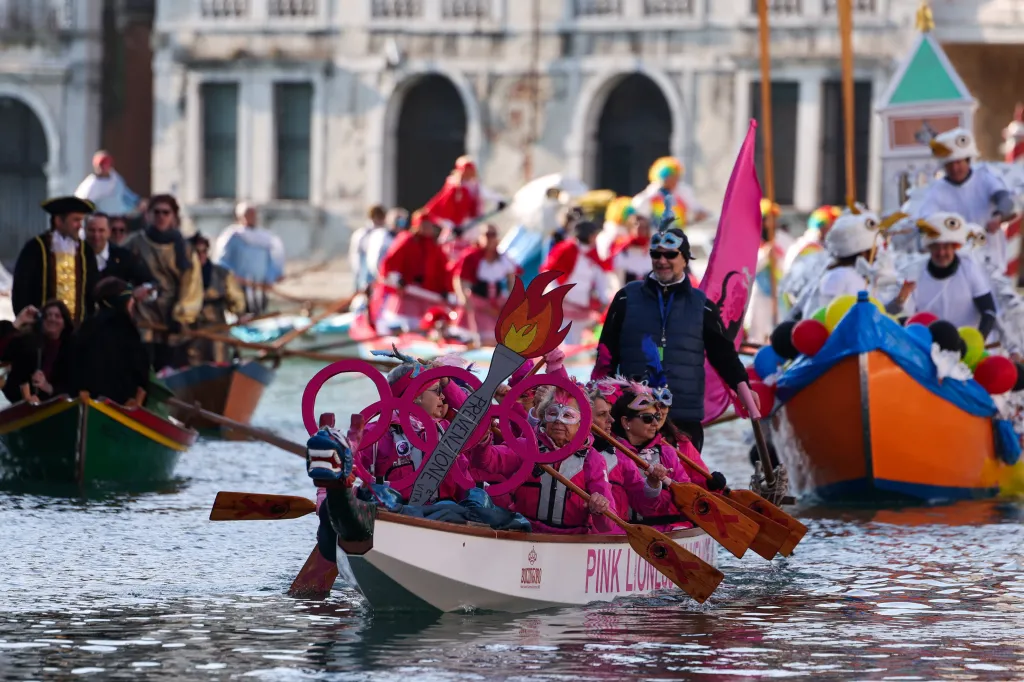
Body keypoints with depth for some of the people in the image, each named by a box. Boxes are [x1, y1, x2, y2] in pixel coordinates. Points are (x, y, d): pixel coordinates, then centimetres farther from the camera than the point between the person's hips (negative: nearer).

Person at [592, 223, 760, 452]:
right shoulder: (627, 298, 8)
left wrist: (752, 408, 1)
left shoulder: (701, 305, 10)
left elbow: (726, 358, 11)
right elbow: (606, 357, 10)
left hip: (685, 421, 0)